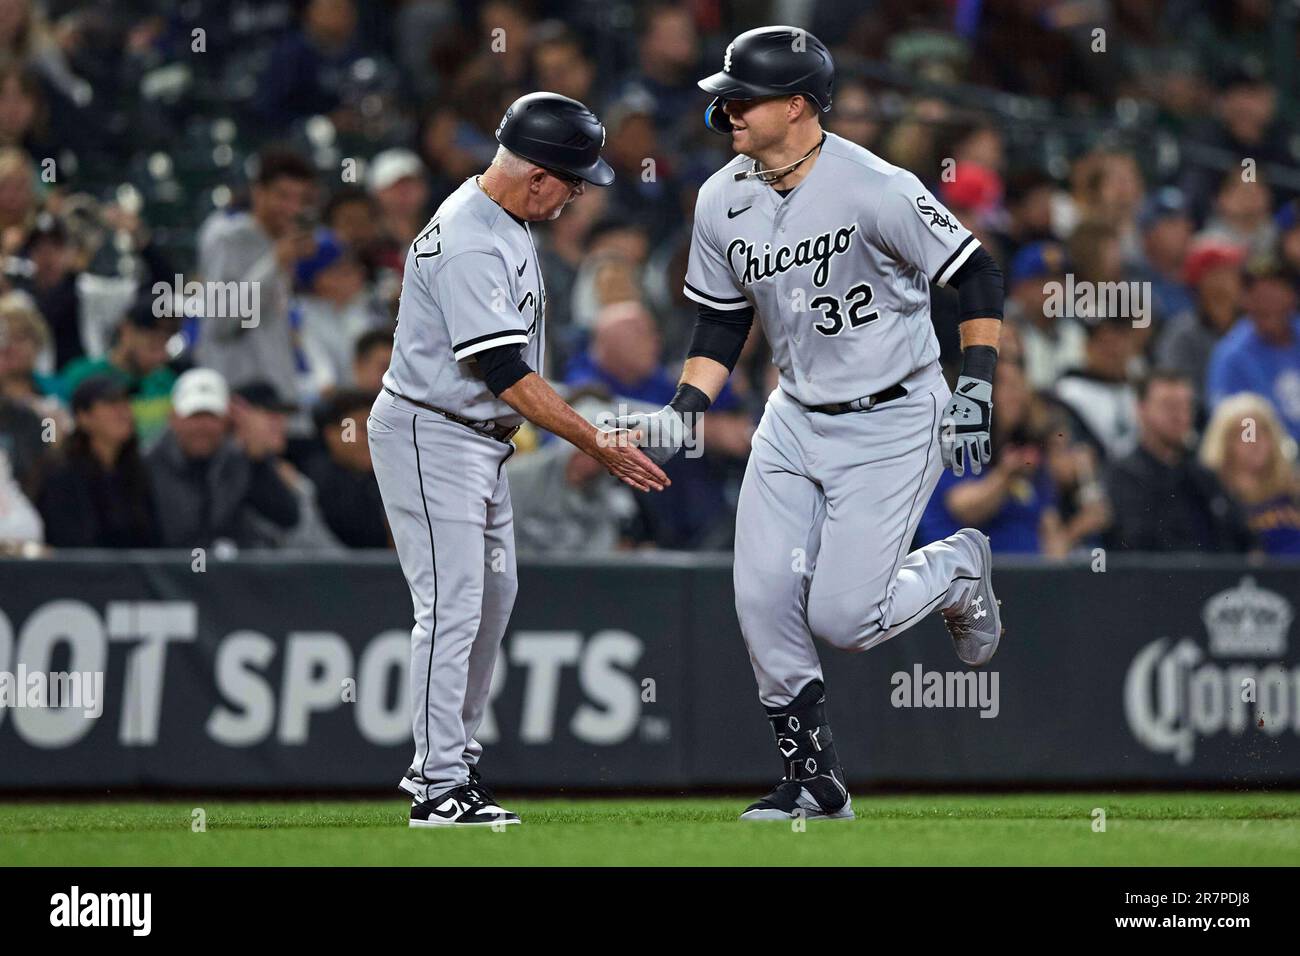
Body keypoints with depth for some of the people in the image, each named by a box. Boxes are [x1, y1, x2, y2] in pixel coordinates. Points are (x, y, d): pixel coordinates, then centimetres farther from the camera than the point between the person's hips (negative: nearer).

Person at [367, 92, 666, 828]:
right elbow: (508, 375, -28)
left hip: (483, 439, 11)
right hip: (431, 437, -11)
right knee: (452, 606, -11)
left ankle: (450, 760, 26)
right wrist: (595, 443, -25)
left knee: (494, 595, 16)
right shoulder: (468, 245, -26)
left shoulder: (508, 223, 7)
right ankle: (439, 789, -10)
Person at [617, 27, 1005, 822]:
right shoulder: (724, 203, -1)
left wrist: (977, 391, -19)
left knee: (841, 618, -12)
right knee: (763, 601, -3)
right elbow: (723, 320, 11)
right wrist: (682, 414, -1)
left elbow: (977, 274, -13)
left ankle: (956, 569, 20)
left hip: (893, 421, -6)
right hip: (795, 421, 6)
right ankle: (815, 782, 12)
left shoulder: (876, 190, -21)